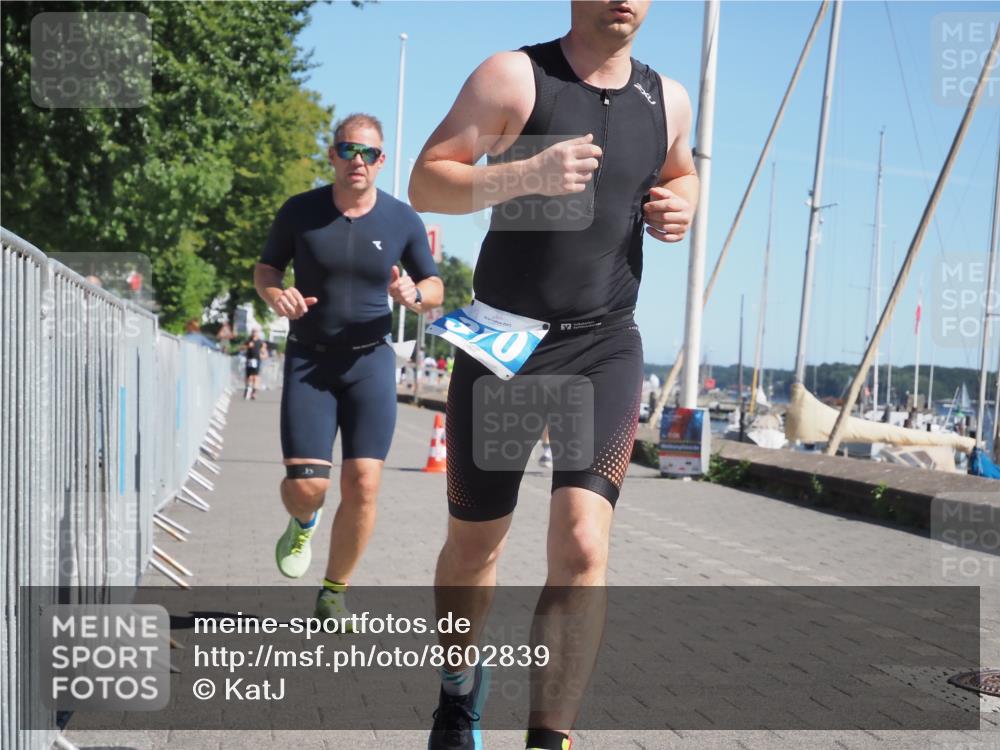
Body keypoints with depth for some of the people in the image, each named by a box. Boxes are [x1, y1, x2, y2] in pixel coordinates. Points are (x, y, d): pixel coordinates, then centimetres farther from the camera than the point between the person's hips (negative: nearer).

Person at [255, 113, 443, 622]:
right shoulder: (300, 212, -1)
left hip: (370, 361, 1)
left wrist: (414, 295, -15)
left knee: (362, 485, -7)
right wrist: (275, 295, -13)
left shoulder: (402, 221, 1)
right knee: (305, 485, -10)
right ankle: (303, 523, 30)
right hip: (308, 361, 0)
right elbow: (265, 268, 11)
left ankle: (333, 595, 14)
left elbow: (435, 289, 9)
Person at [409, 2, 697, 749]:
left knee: (583, 545, -16)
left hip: (605, 347, 2)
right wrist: (526, 173, -26)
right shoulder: (515, 76, -6)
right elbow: (425, 183, -11)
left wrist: (680, 205, 3)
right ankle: (460, 688, 41)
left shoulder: (667, 99, 6)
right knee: (473, 543, 12)